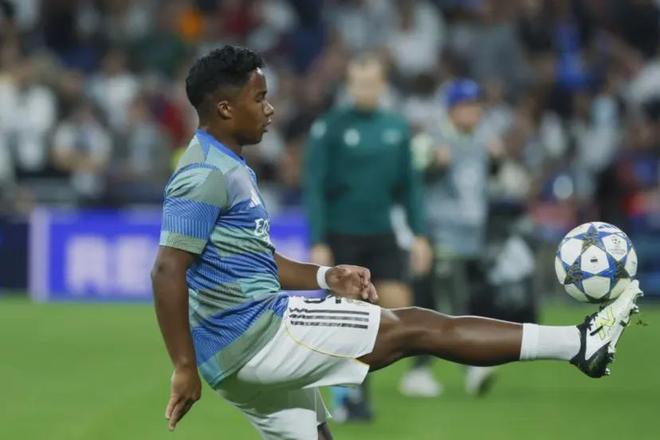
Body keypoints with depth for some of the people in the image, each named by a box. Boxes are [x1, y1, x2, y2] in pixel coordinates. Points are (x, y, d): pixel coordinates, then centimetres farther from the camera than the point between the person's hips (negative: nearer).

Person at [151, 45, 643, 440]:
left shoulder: (230, 168, 17)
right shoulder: (206, 174, -15)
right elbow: (168, 270, -22)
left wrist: (327, 278, 12)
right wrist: (185, 368, -24)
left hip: (247, 354, 11)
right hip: (252, 335, -11)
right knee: (416, 328, -8)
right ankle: (580, 344, -6)